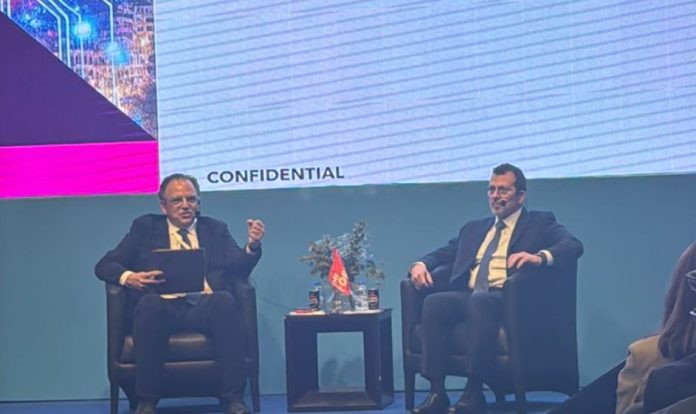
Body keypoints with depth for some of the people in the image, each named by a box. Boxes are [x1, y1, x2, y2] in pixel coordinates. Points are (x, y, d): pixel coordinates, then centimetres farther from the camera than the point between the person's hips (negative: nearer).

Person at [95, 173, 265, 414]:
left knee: (225, 299, -33)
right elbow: (104, 266, 13)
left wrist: (252, 245, -12)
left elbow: (238, 269, 9)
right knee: (150, 303, -35)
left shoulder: (216, 229, 23)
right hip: (163, 307, 0)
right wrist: (129, 277, -10)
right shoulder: (145, 227, 20)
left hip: (205, 306, 1)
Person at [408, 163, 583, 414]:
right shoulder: (473, 228, 30)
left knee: (480, 301, -37)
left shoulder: (540, 223, 14)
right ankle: (437, 392, -27)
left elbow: (574, 245, -3)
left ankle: (474, 392, -33)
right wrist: (421, 264, 0)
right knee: (434, 301, -26)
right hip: (468, 297, 5)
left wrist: (540, 256, -24)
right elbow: (442, 253, 24)